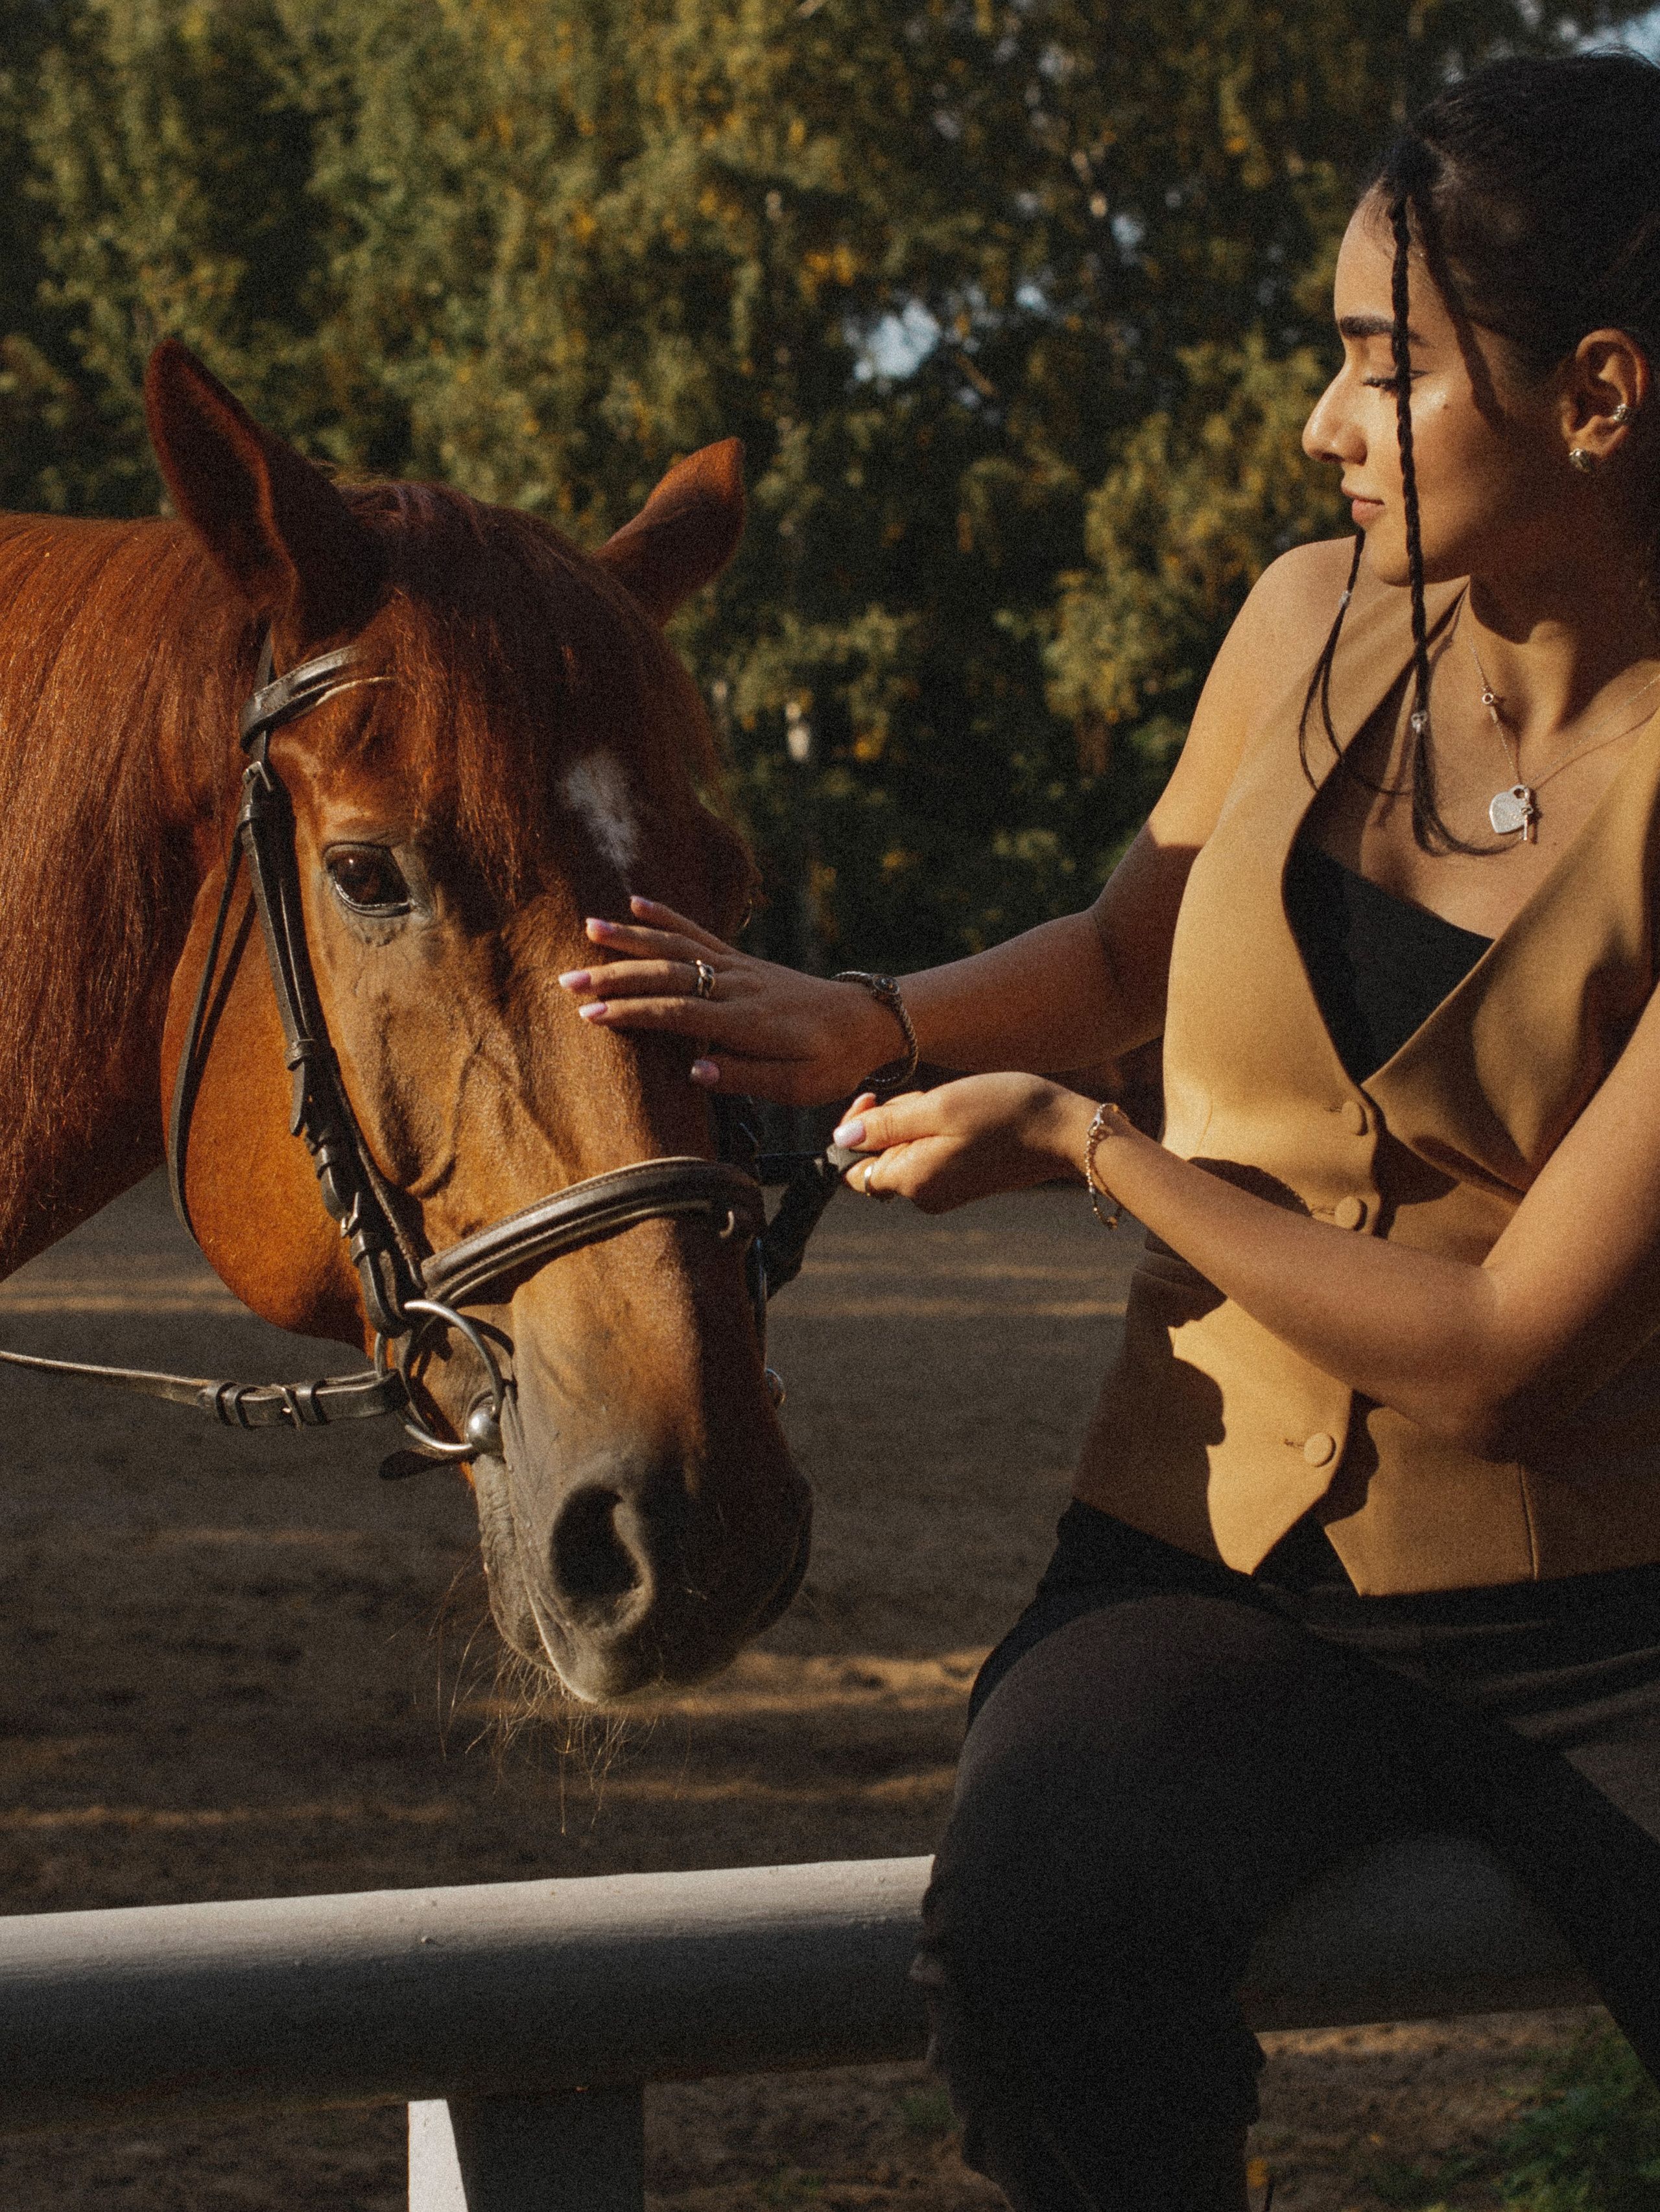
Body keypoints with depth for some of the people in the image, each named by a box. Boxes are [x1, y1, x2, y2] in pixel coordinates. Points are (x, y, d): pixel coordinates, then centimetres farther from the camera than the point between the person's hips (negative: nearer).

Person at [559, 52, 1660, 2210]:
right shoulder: (1318, 621, 5)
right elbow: (1132, 947, 25)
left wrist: (1075, 1139, -10)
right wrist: (865, 1025, 6)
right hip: (1217, 1566, 3)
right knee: (1038, 1930, -32)